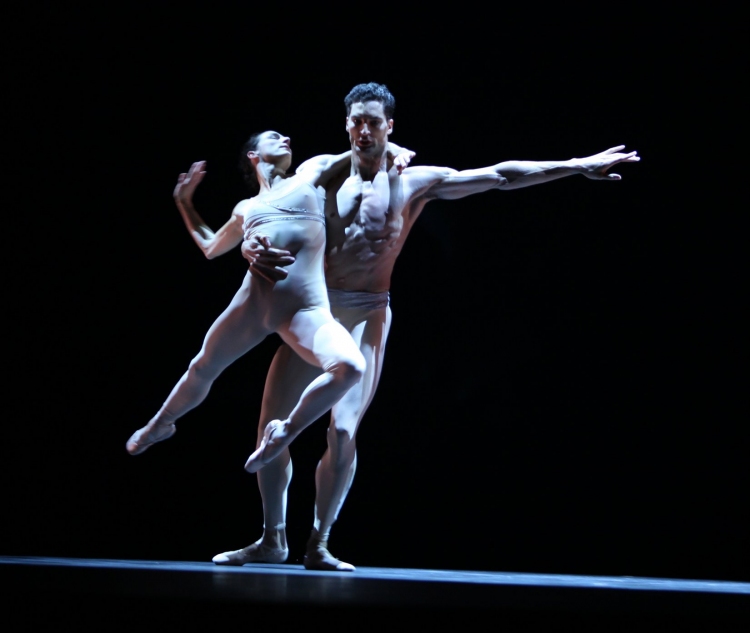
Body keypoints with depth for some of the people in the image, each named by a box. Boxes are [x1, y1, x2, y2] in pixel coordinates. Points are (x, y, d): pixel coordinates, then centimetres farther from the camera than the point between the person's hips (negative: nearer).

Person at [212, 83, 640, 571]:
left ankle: (319, 545, 1)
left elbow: (499, 176, 4)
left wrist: (577, 165, 2)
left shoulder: (415, 182, 4)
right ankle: (272, 540, 14)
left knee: (343, 433, -14)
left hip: (366, 316, -2)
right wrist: (253, 249, -19)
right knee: (271, 426, 0)